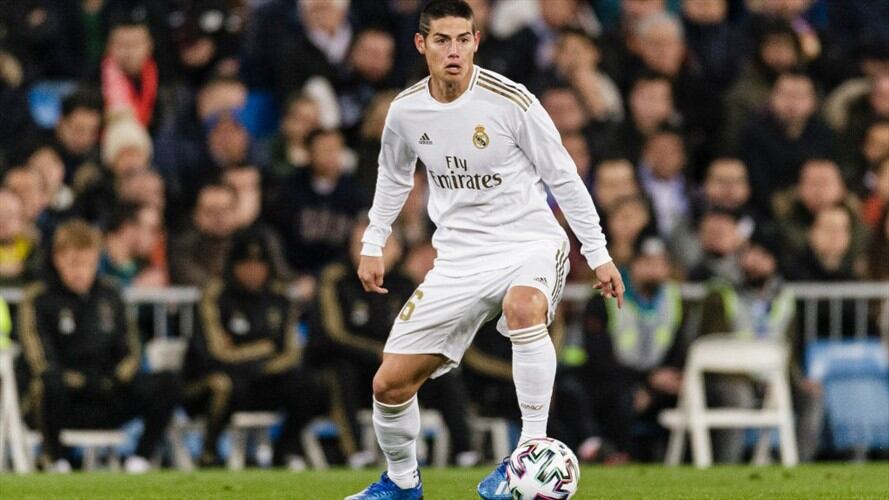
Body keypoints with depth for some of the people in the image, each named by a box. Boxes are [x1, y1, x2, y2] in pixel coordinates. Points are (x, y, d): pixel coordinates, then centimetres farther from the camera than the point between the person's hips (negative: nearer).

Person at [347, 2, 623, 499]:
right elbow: (394, 175, 20)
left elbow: (563, 176, -6)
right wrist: (374, 244, 18)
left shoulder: (511, 101, -14)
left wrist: (599, 253, -6)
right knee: (390, 384, 0)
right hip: (459, 258, 5)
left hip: (530, 243, -4)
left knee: (523, 308, -41)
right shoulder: (406, 112, -2)